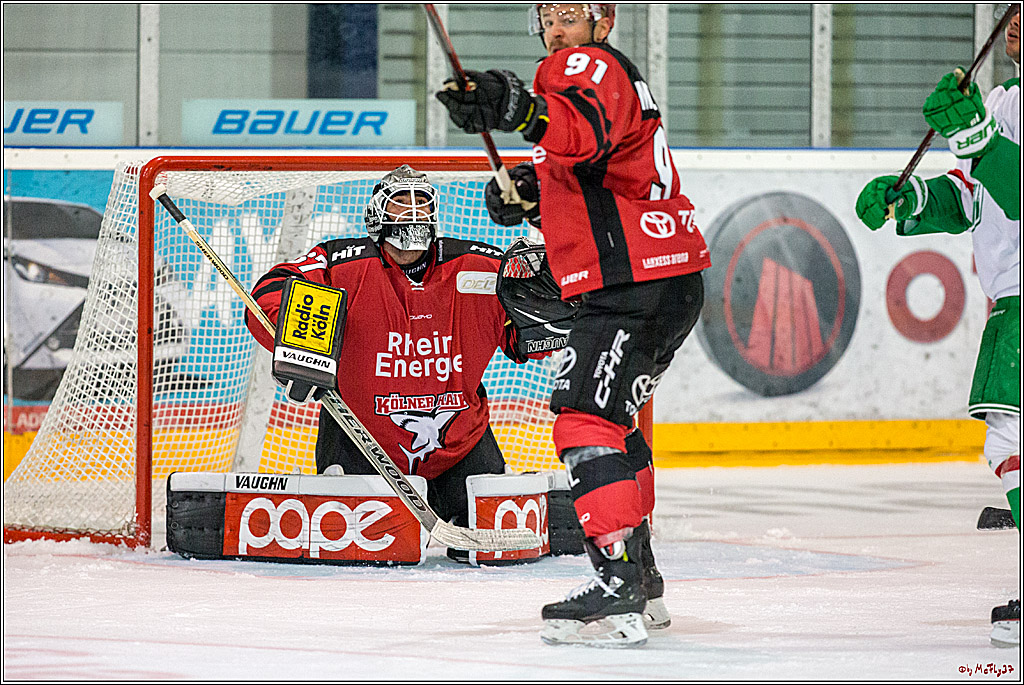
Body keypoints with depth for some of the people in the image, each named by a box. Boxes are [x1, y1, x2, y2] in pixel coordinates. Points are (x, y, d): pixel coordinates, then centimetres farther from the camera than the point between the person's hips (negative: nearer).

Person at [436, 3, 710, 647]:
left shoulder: (591, 64, -10)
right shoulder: (615, 75, 24)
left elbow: (584, 129, -35)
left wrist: (518, 108, -54)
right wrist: (528, 187, 13)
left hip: (636, 283, -11)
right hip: (667, 281, 11)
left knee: (587, 420, -18)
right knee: (614, 423, 22)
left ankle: (619, 592, -27)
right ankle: (643, 586, 30)